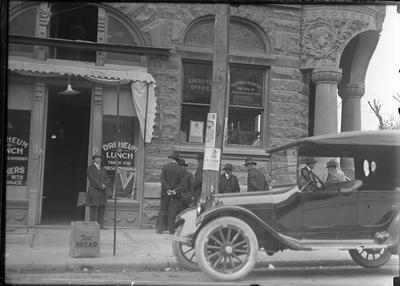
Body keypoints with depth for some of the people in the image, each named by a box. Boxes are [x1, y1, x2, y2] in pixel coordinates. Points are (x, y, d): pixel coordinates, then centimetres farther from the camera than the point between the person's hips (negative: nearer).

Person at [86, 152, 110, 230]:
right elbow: (92, 179, -11)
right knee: (93, 208, -7)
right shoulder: (90, 168, 1)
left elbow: (107, 179, 10)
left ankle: (101, 225, 4)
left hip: (102, 193, 6)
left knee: (101, 208, 2)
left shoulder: (102, 169, 18)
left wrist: (104, 184, -11)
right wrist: (101, 185, -15)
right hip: (93, 192, -5)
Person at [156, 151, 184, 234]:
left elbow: (162, 178, -8)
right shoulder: (181, 169, -2)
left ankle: (160, 228, 0)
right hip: (176, 192, 0)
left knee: (162, 210, 5)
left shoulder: (165, 167, 0)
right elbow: (180, 181, -8)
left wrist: (167, 189, -10)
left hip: (165, 192, 0)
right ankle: (171, 229, 5)